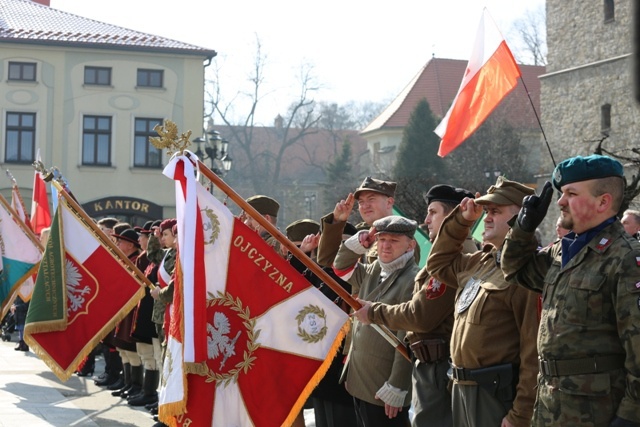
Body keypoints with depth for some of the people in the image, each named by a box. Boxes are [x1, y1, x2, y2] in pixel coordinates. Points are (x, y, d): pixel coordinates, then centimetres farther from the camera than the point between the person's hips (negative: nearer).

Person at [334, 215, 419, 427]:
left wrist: (396, 388, -20)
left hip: (383, 388, -8)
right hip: (360, 381, 9)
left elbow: (407, 341, -19)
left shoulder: (413, 281, -16)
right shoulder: (373, 271, 10)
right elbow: (341, 267, 25)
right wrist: (361, 242, 7)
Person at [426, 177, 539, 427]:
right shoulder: (482, 261, 12)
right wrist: (462, 220, 15)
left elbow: (535, 349, -20)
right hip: (461, 387, 9)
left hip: (497, 393, -9)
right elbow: (439, 264, 28)